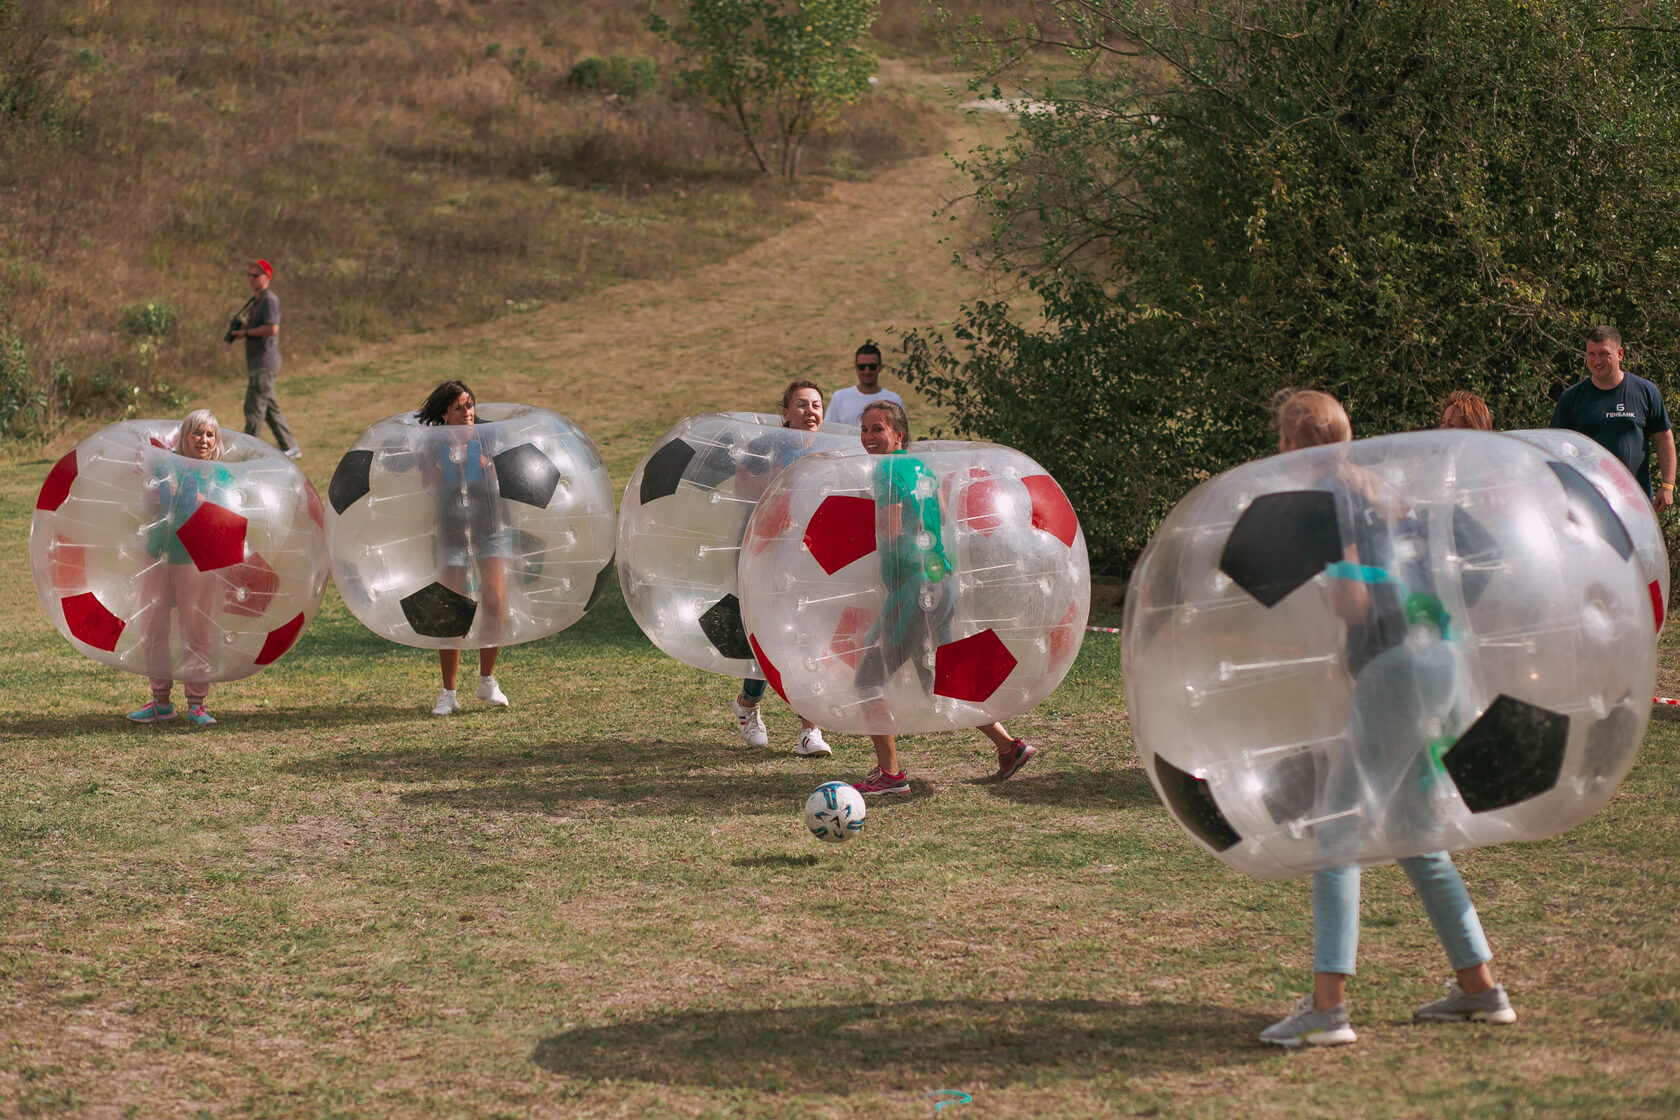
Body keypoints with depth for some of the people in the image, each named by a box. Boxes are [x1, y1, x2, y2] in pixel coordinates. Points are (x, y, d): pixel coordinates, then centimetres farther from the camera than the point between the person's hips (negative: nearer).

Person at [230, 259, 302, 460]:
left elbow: (272, 328, -22)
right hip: (256, 362, 10)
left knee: (254, 408, -8)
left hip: (265, 361, -10)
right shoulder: (254, 301, 19)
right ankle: (290, 447, 17)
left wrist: (246, 332, -14)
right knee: (270, 407, 13)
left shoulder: (270, 300, -12)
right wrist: (239, 327, 9)